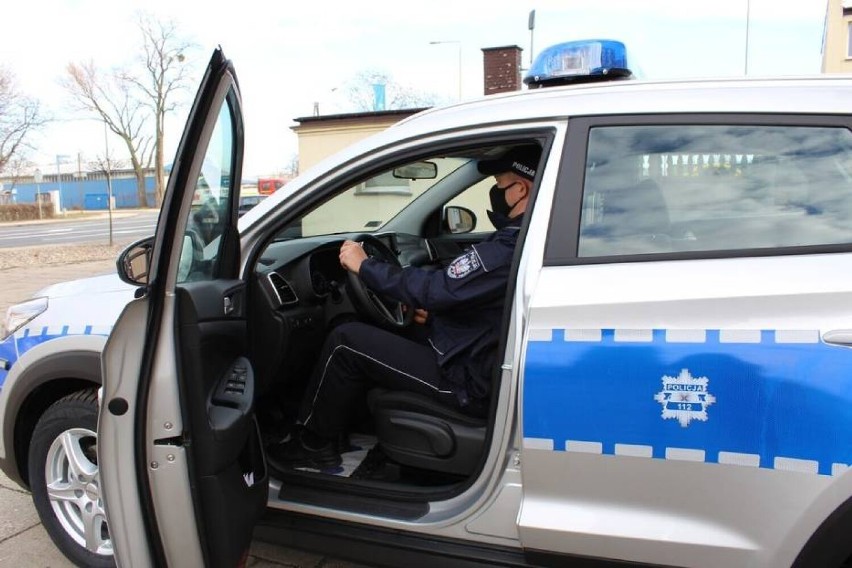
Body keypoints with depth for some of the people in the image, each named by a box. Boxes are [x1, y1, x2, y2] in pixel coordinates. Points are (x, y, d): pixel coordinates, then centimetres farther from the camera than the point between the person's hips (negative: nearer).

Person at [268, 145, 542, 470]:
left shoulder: (511, 247, -25)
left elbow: (436, 289, -26)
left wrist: (365, 265, -14)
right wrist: (435, 312, 7)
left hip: (468, 384, -10)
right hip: (488, 372, 10)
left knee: (347, 341, -6)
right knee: (375, 342, 22)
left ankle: (314, 445, 10)